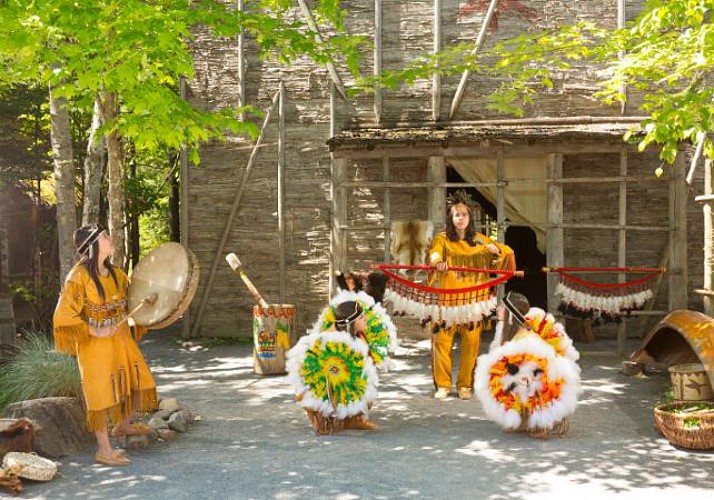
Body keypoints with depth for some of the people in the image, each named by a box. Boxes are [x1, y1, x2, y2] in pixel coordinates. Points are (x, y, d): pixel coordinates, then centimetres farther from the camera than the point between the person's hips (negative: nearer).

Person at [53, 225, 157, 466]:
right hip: (96, 344, -7)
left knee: (138, 382, 13)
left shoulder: (115, 273, 6)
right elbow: (63, 315, -19)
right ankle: (104, 449, 12)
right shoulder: (79, 276, -16)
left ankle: (123, 426, 38)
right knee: (102, 392, -1)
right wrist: (94, 332, -20)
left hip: (121, 340, 7)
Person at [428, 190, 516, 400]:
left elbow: (508, 253, 15)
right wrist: (438, 262, -42)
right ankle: (443, 385, 6)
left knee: (471, 342, 0)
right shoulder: (443, 239, 4)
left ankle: (465, 385, 12)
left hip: (473, 301, 2)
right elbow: (435, 252, -18)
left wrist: (496, 249, -8)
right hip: (447, 300, -2)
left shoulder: (480, 240, 13)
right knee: (443, 340, -5)